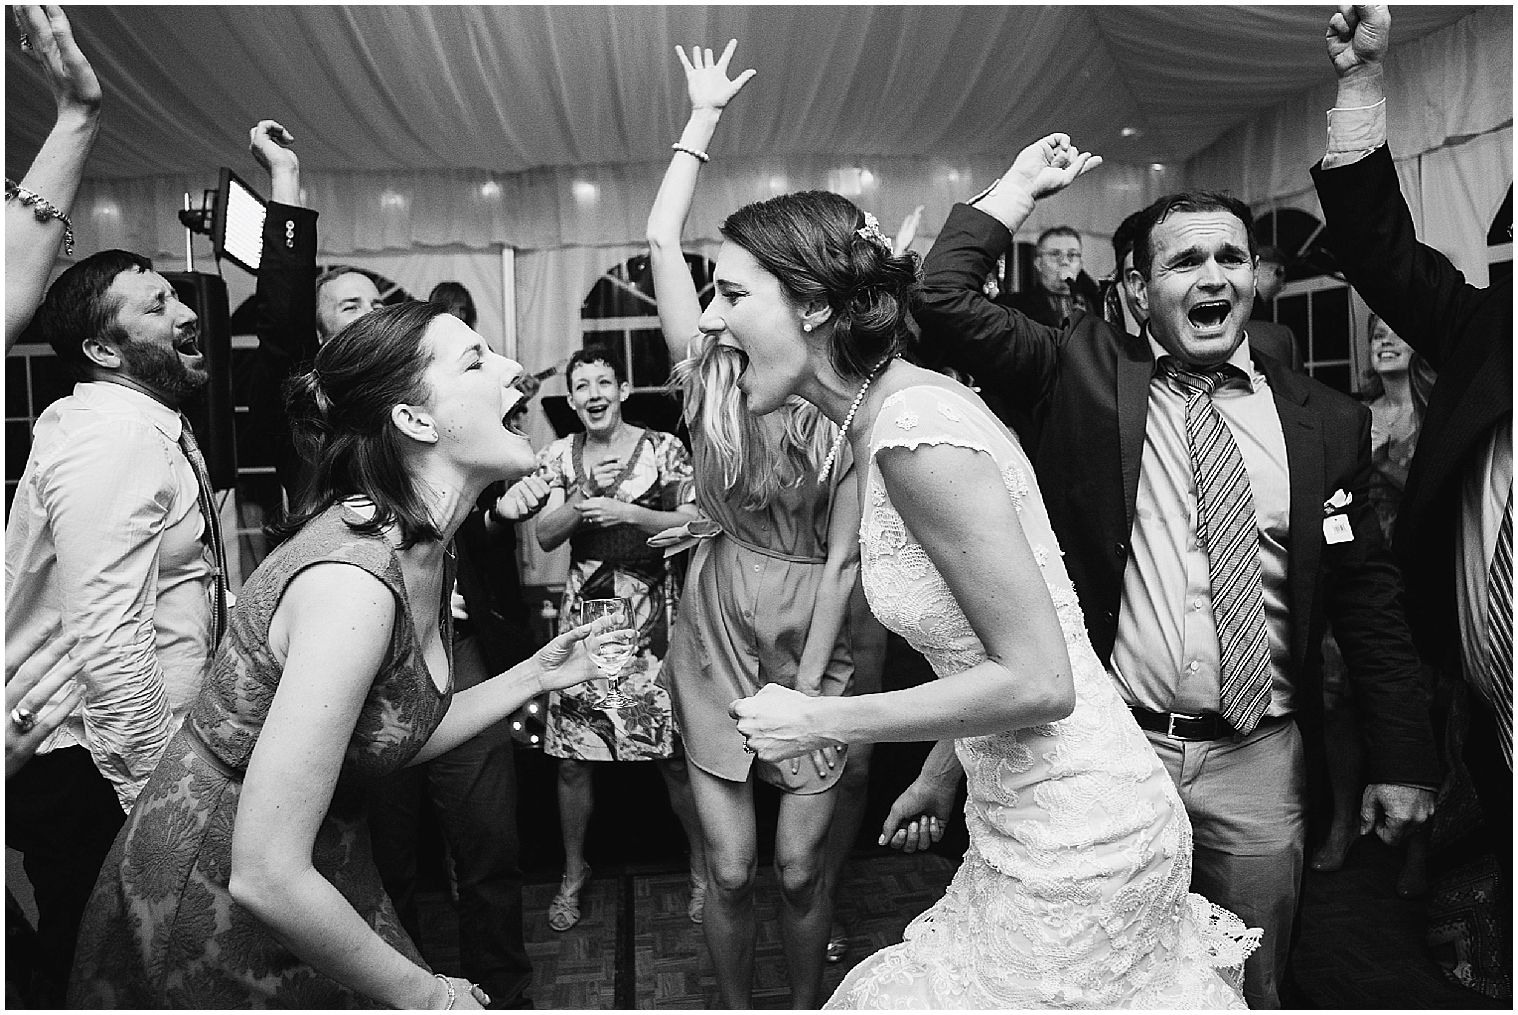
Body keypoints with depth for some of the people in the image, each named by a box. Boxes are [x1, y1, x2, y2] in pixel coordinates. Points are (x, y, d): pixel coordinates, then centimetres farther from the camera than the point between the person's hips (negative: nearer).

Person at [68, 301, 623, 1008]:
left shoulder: (421, 552, -3)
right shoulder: (352, 578, -31)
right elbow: (266, 877, -30)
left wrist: (533, 676, 1)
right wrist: (423, 995, -19)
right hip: (210, 893, -7)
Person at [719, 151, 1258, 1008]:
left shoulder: (914, 429, -24)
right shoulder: (903, 409, 4)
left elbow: (1038, 682, -24)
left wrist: (821, 723, -16)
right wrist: (943, 771, 17)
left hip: (1073, 847, -9)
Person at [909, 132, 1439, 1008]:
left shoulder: (1326, 419, 2)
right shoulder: (1084, 373, -3)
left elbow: (1370, 601, 5)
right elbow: (948, 299, -10)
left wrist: (1404, 760, 3)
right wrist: (1023, 184, -2)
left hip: (1260, 766, 2)